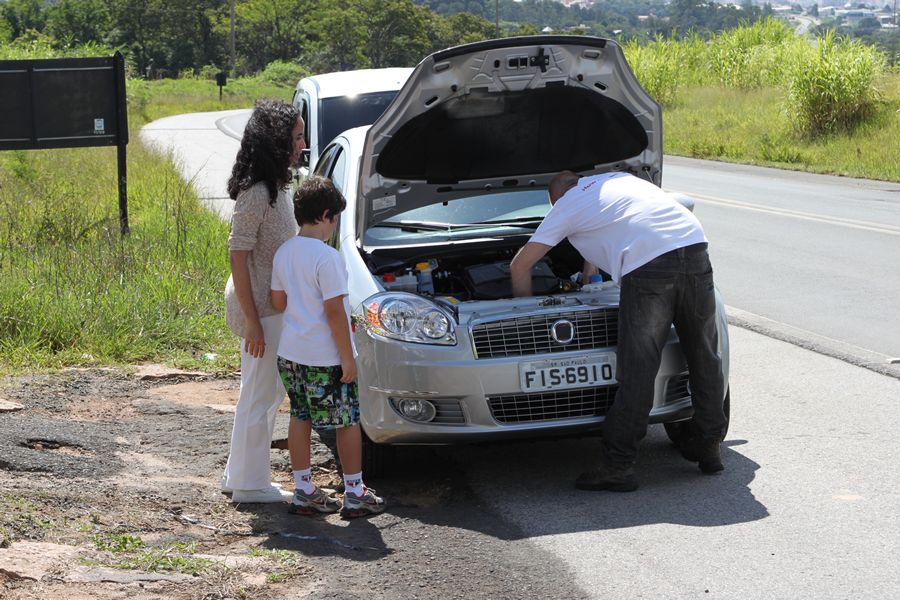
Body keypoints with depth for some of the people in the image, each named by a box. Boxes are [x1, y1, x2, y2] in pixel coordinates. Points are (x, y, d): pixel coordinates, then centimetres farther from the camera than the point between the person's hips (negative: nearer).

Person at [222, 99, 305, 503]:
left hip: (275, 306, 10)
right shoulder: (256, 193, -20)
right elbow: (238, 255, -21)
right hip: (261, 307, -10)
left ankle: (239, 475, 29)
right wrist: (251, 321, -22)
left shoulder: (274, 188, 11)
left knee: (269, 393, 18)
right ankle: (249, 484, 11)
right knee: (259, 397, 0)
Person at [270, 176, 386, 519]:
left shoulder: (283, 253, 5)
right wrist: (348, 358, -14)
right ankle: (355, 494, 11)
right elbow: (334, 311, -19)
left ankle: (303, 491, 19)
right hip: (324, 358, -8)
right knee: (347, 422, 4)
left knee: (300, 418, 15)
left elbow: (278, 302, 11)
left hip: (290, 352, 8)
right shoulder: (327, 257, -19)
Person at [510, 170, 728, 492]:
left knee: (638, 368, -4)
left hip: (648, 266, -5)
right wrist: (589, 270, 64)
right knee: (704, 356, 17)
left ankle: (617, 467, 1)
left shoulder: (566, 206, 19)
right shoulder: (620, 178, 35)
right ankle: (710, 446, 27)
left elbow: (520, 266, 23)